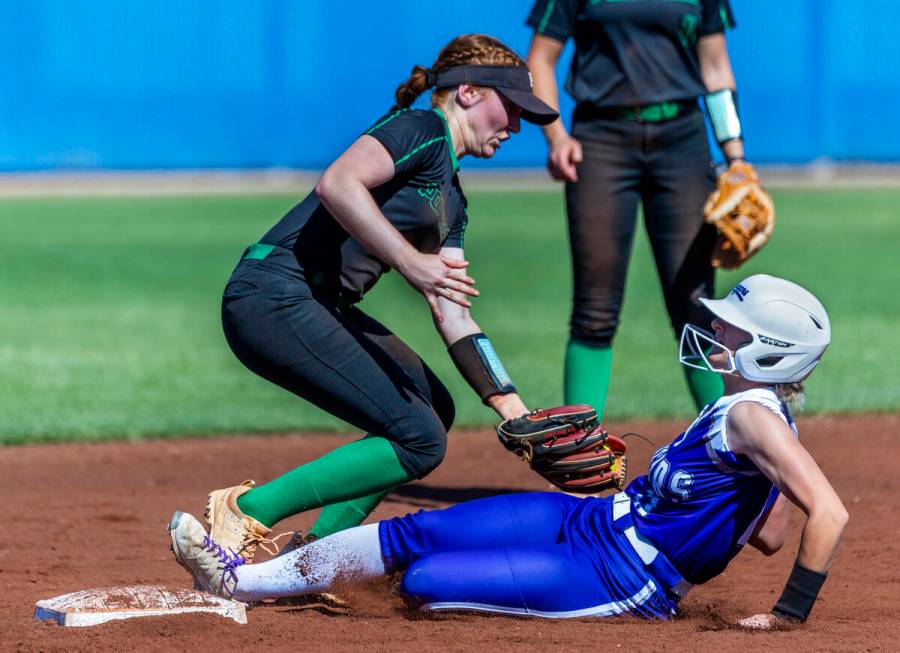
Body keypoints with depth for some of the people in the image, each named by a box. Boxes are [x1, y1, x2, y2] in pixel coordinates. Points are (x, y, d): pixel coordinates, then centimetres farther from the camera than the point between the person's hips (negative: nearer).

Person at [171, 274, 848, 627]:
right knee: (409, 534, 5)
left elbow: (830, 511, -35)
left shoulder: (754, 417, -23)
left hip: (612, 580, -10)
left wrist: (790, 614, -31)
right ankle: (242, 579, 14)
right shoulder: (749, 413, 6)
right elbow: (771, 535, 13)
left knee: (424, 581, -15)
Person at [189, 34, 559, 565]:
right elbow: (337, 184, -24)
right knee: (419, 440, -11)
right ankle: (247, 510, -11)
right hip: (275, 297, -10)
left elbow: (453, 316, 19)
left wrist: (515, 410, 10)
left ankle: (315, 550, 11)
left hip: (321, 307, 10)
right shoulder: (422, 130, -5)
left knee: (433, 408, 17)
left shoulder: (452, 200, 23)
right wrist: (411, 262, -30)